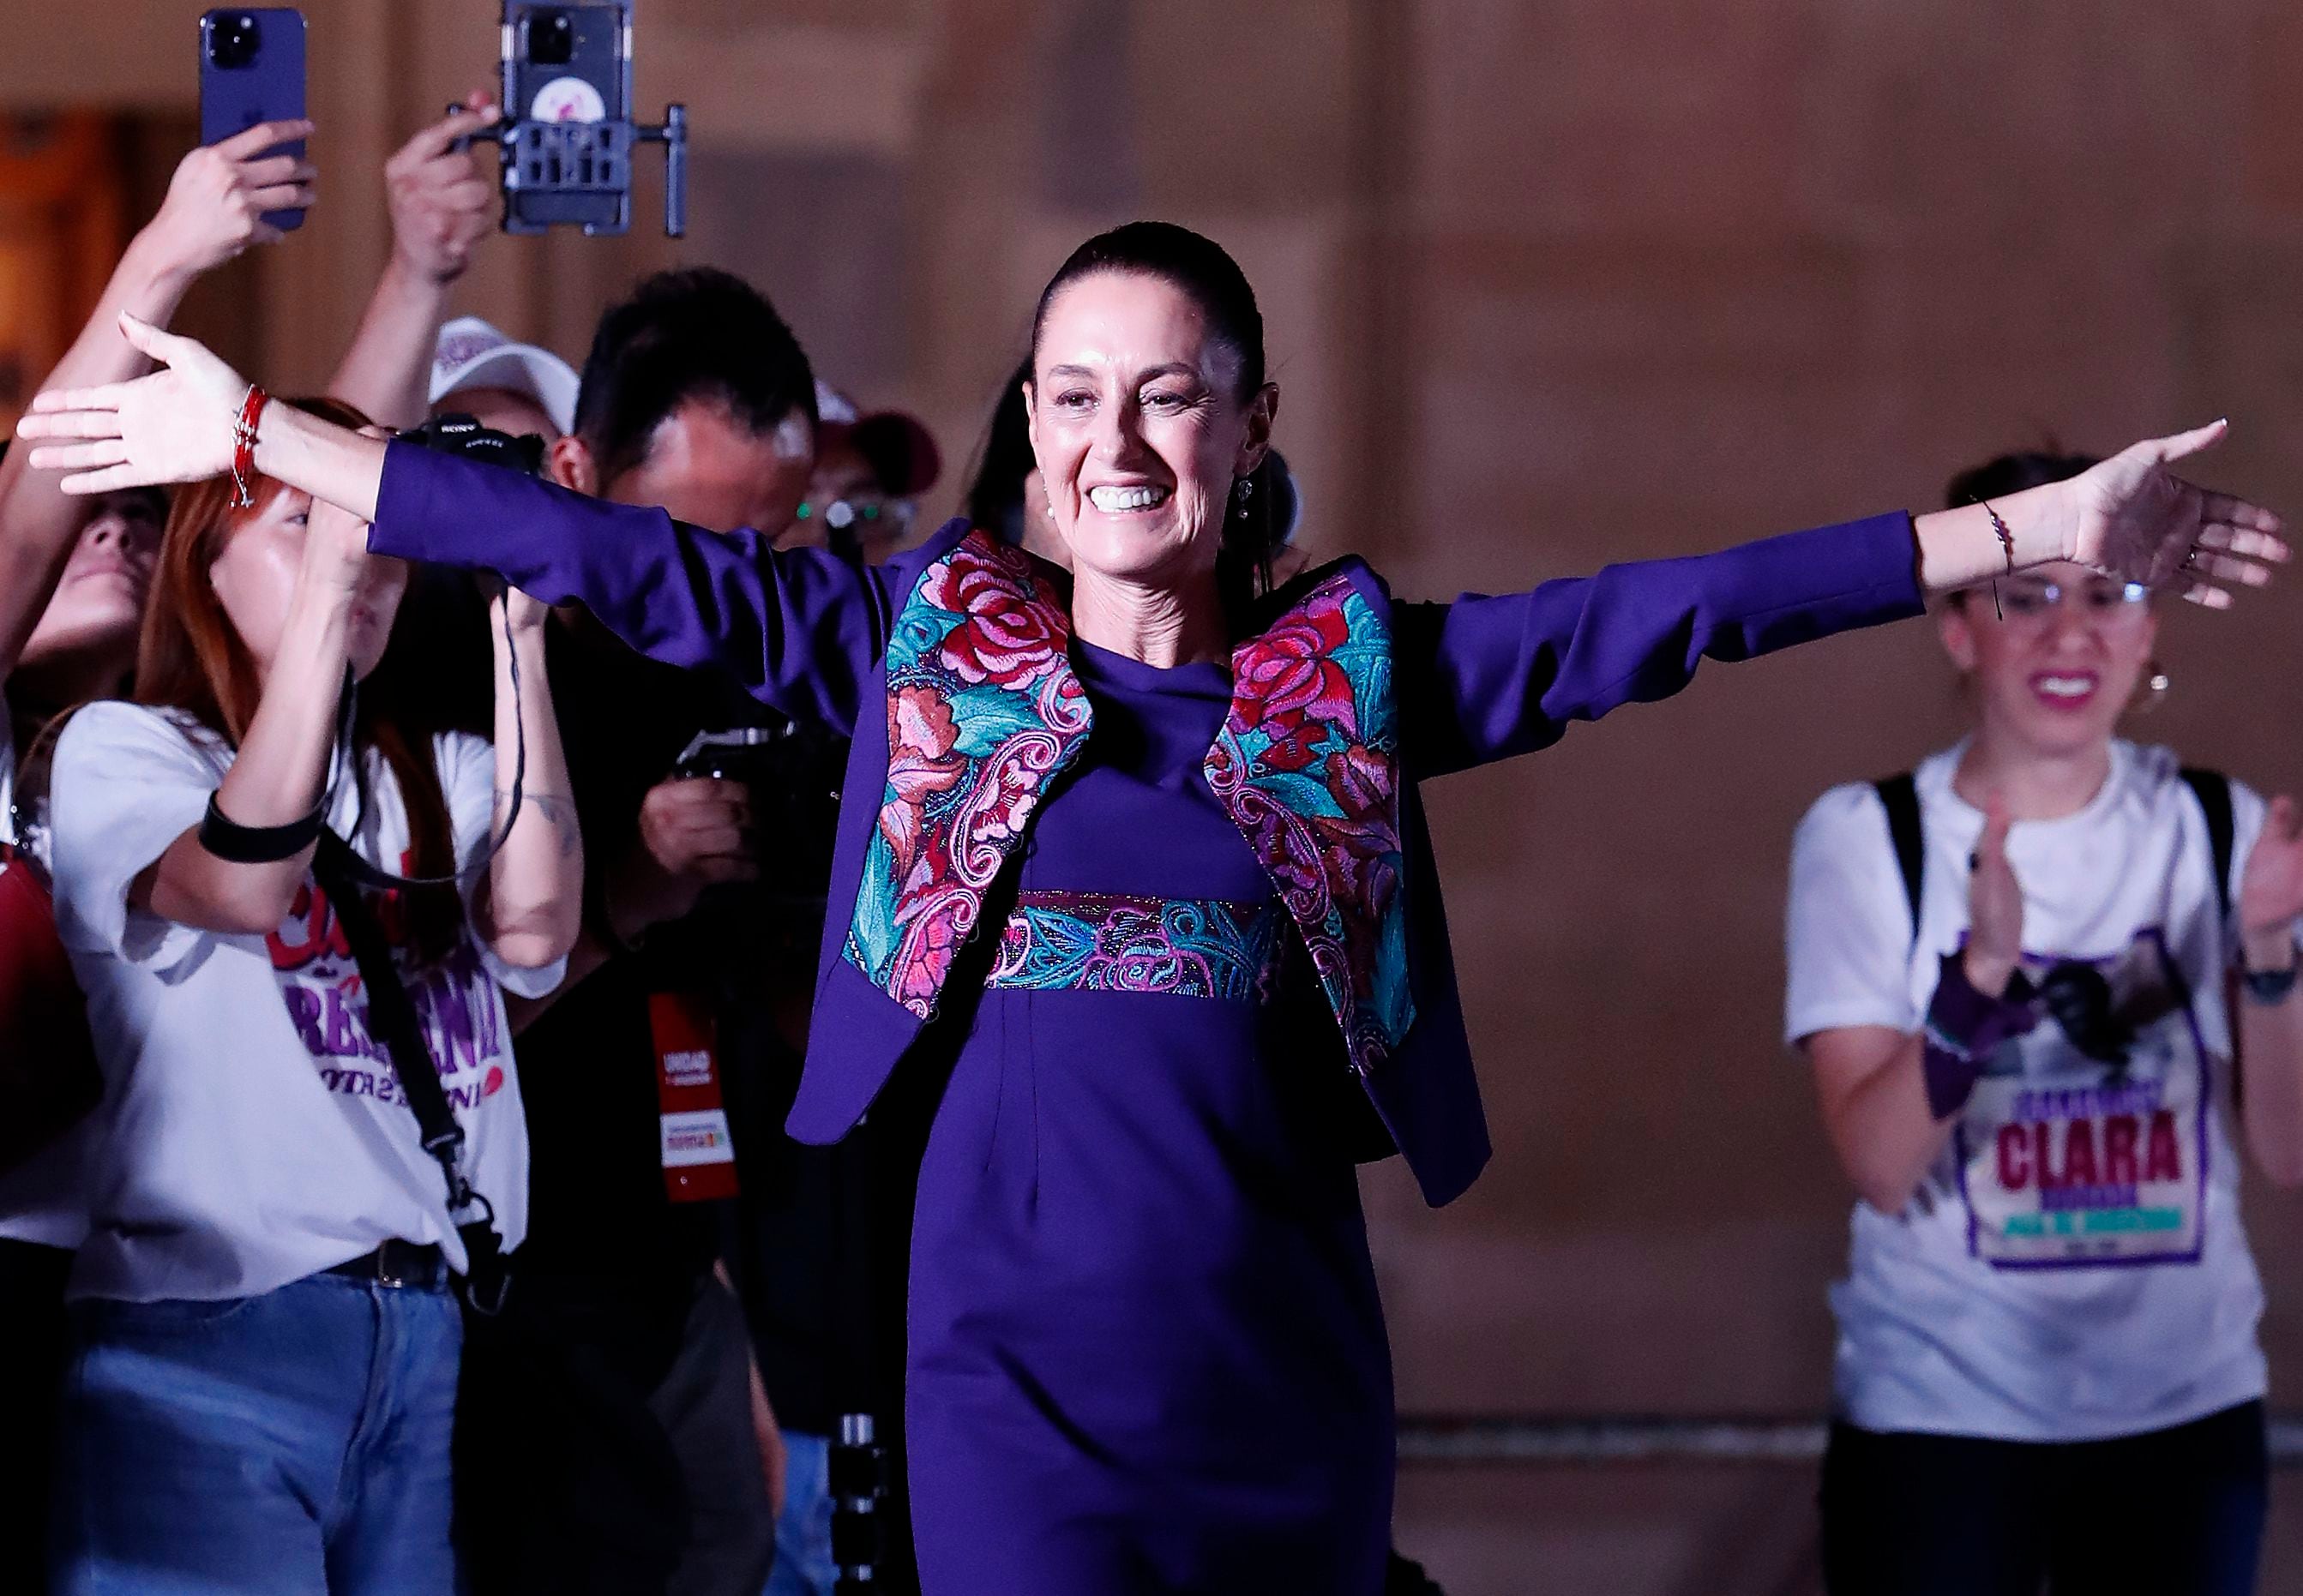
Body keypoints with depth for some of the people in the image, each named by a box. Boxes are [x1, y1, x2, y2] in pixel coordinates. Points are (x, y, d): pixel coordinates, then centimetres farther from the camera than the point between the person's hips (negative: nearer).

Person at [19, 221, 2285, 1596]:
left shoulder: (1352, 669, 6)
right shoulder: (930, 641, 5)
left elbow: (1669, 615, 3)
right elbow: (622, 557, 4)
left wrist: (2025, 536, 0)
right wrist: (257, 439, 2)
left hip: (1286, 1363, 2)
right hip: (1018, 1366, -1)